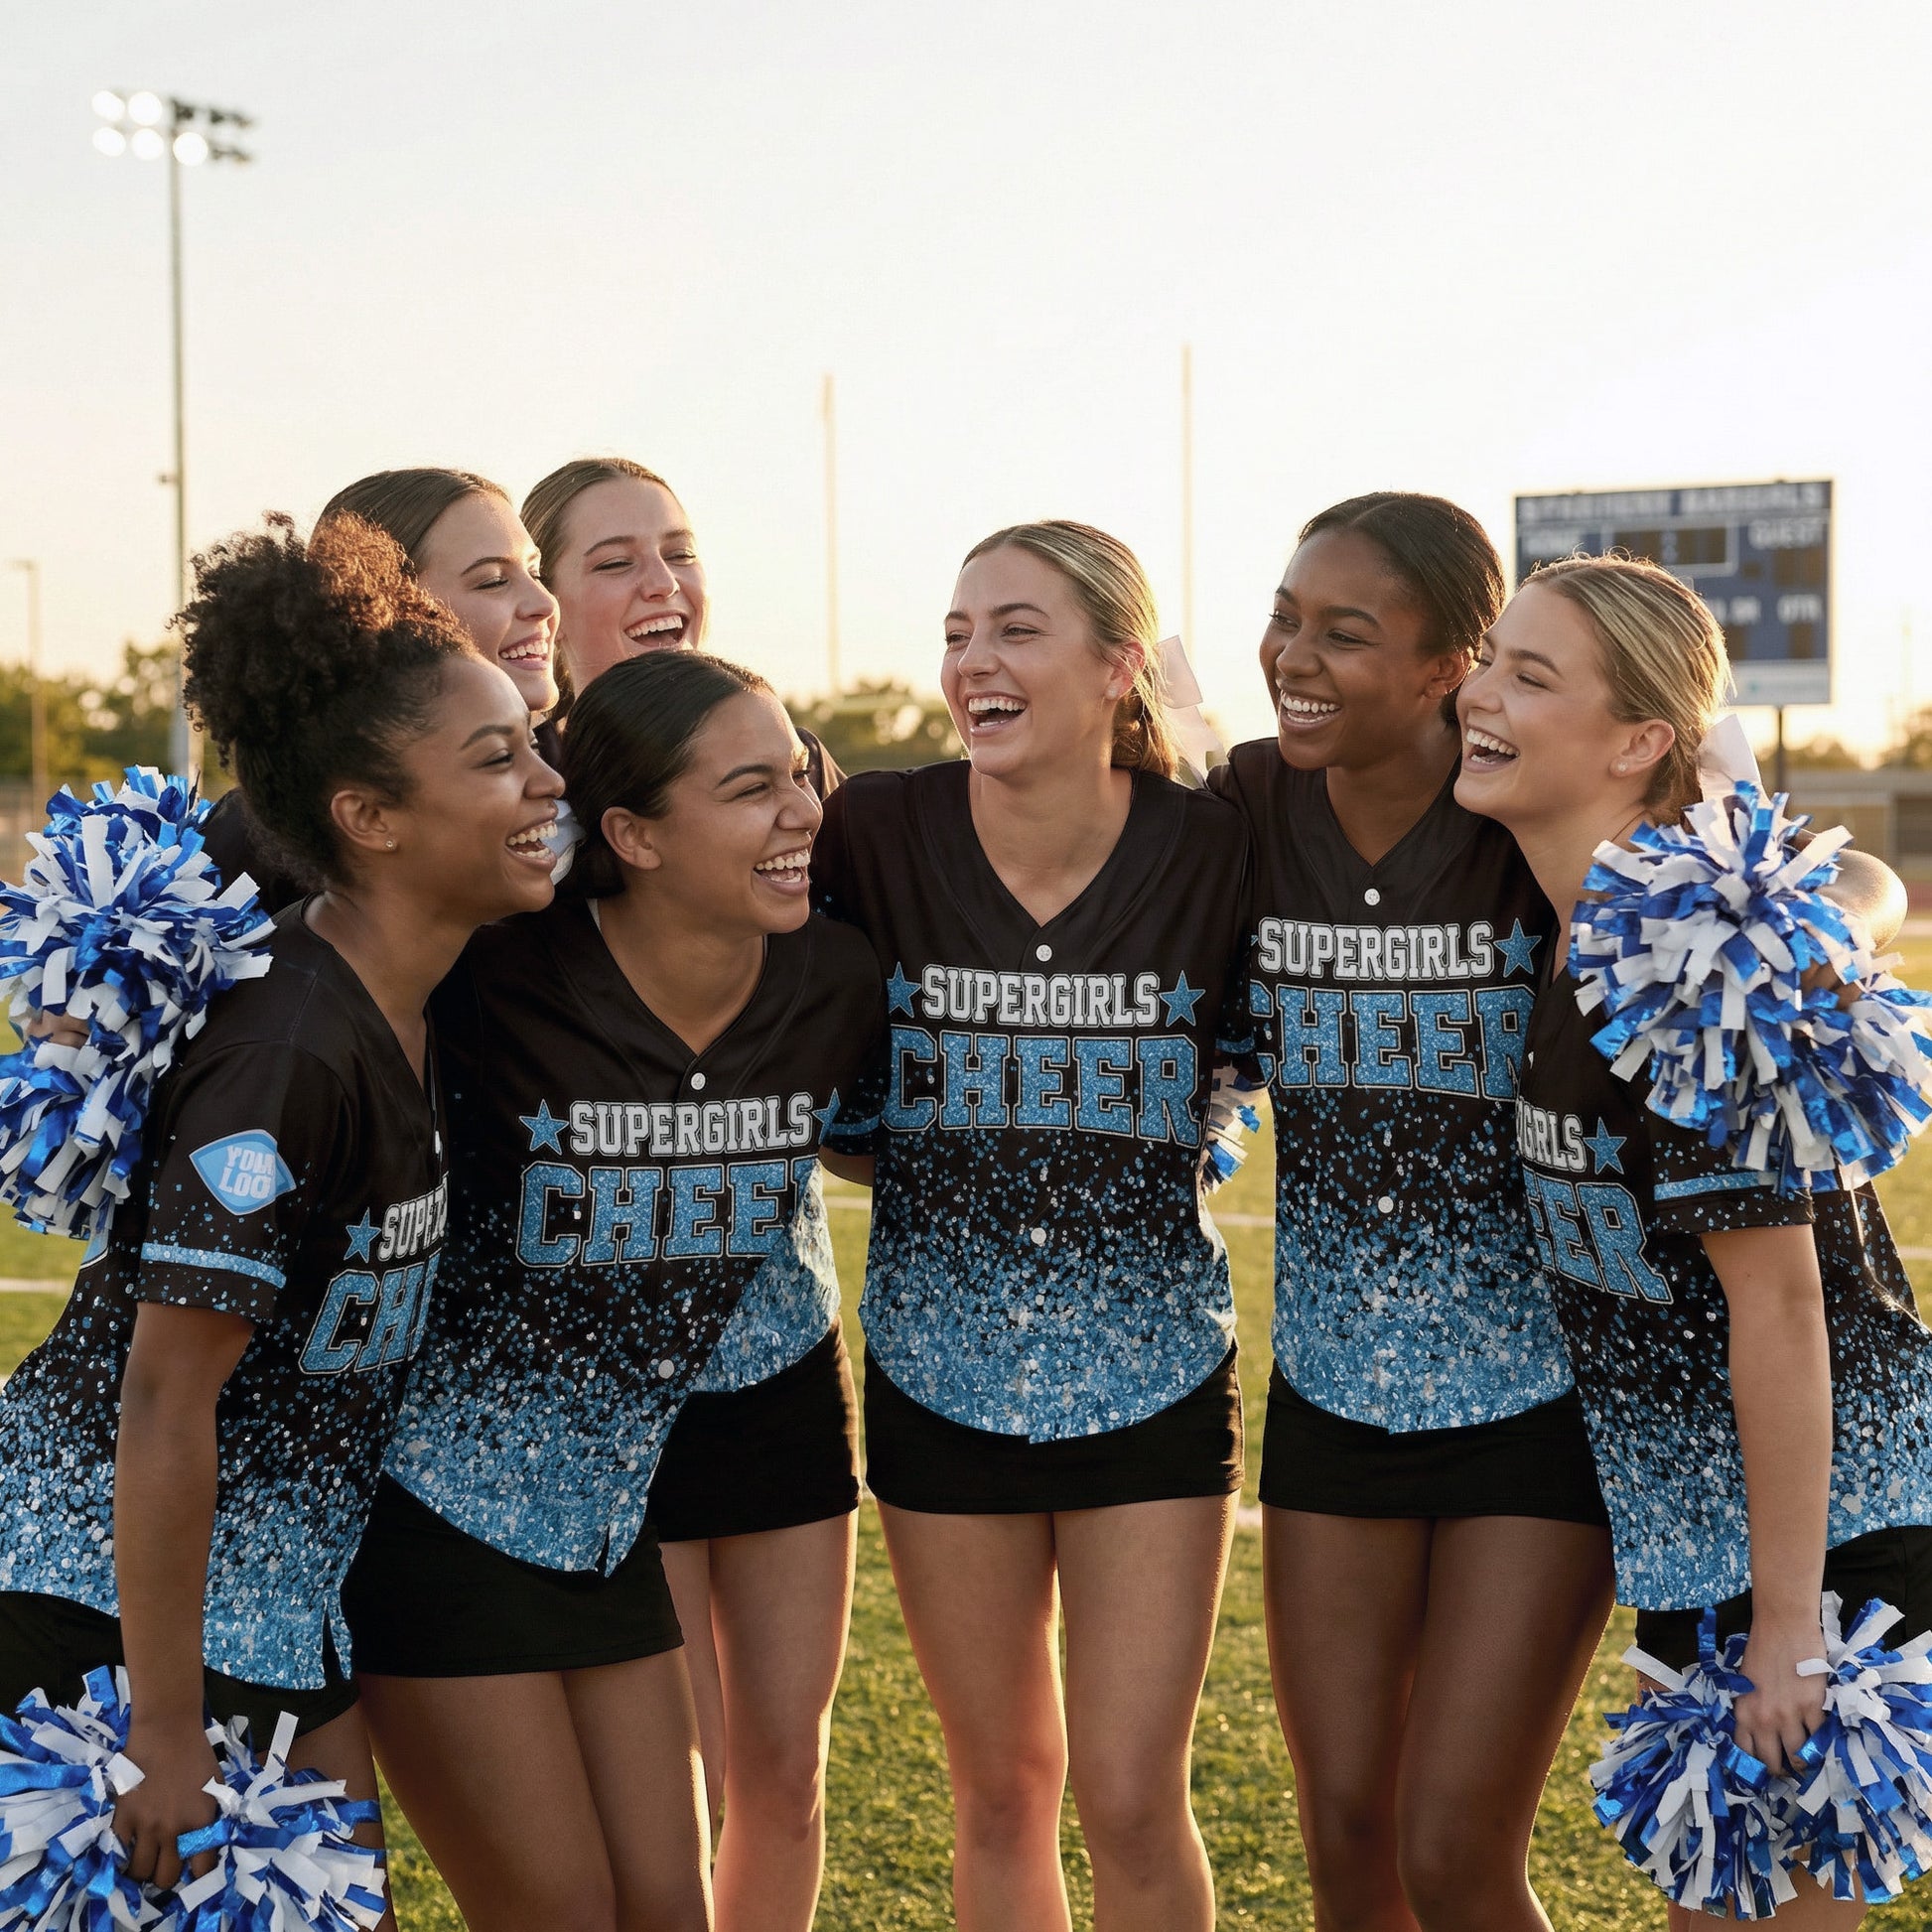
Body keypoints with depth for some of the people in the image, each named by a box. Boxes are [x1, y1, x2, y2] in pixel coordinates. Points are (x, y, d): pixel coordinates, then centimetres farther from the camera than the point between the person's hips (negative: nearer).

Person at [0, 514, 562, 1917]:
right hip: (112, 1588, -9)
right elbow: (164, 1395, -26)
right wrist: (169, 1735, -22)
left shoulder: (411, 1007, -2)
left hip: (287, 1575, 9)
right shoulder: (290, 1050, -28)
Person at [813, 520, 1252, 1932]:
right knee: (1002, 1791, 13)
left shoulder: (1210, 850, -11)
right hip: (944, 1377, 1)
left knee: (1133, 1802, -1)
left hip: (1151, 1378, -1)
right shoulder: (881, 834, -10)